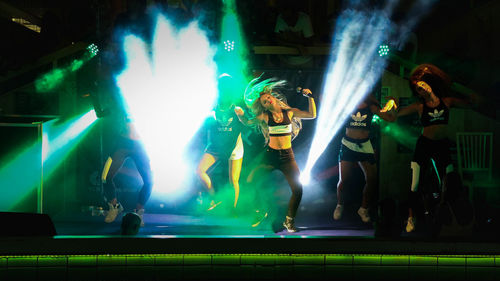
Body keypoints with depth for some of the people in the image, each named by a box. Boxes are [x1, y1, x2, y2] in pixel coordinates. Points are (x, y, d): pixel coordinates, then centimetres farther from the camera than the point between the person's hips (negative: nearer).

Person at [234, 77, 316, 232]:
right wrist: (241, 114, -18)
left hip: (287, 156, 0)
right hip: (270, 155, 0)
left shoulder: (290, 112, 2)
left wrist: (310, 97, -11)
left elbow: (312, 115, -3)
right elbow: (248, 122, 1)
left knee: (298, 189, -11)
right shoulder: (265, 116, 3)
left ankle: (289, 221, 7)